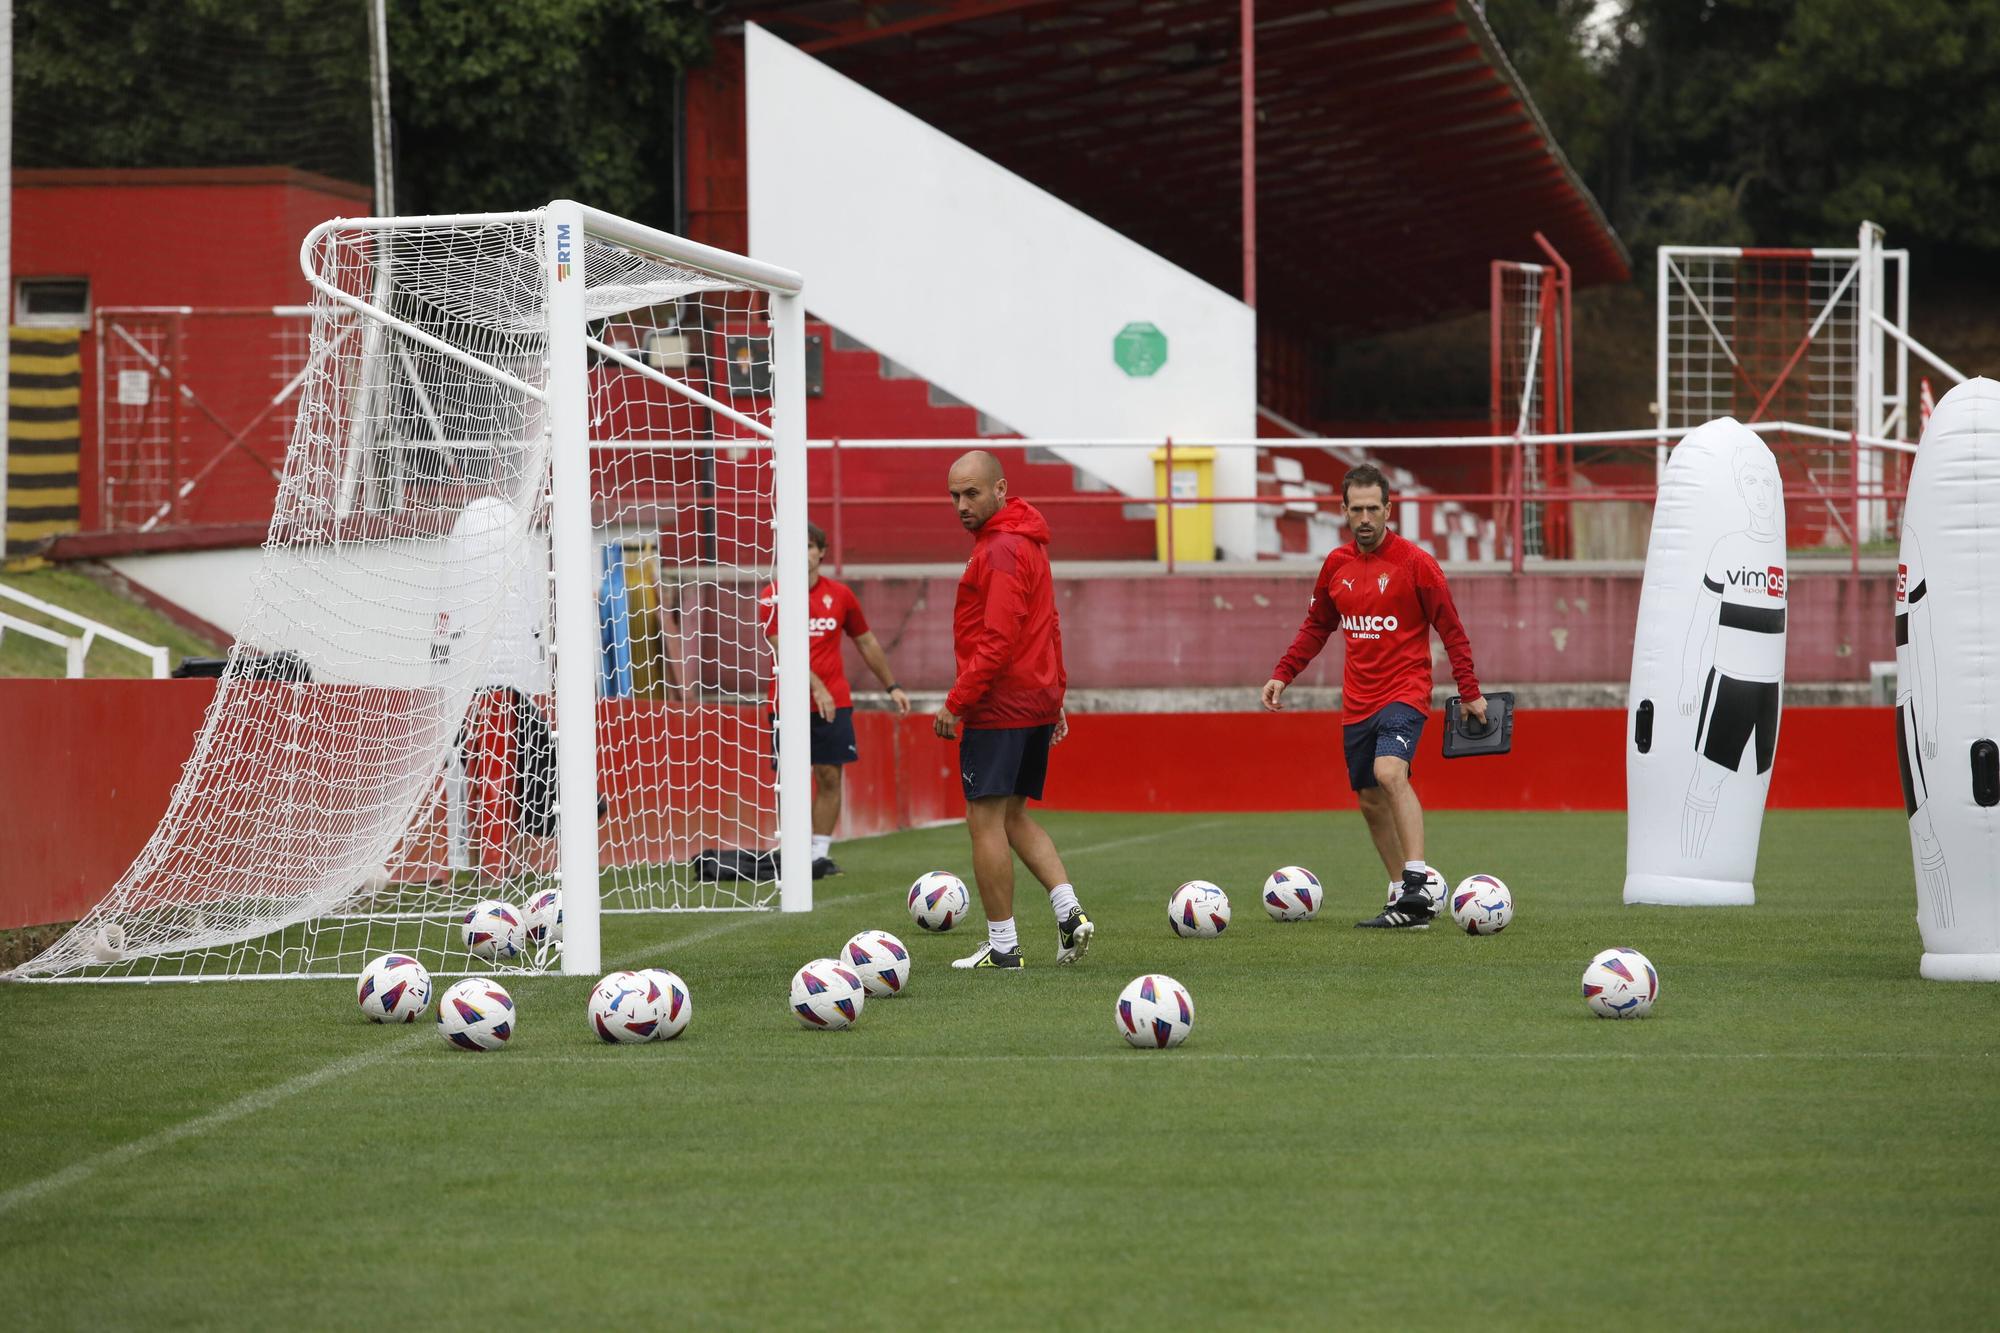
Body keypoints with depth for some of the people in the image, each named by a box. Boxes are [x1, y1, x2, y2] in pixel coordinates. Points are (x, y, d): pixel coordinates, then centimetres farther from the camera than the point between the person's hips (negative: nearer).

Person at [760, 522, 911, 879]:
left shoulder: (840, 595, 7)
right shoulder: (773, 596, -2)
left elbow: (867, 643, 18)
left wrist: (892, 687, 18)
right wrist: (816, 687, -22)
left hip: (835, 703, 2)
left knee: (830, 776, -1)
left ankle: (821, 852, 3)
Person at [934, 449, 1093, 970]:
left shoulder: (1001, 550, -16)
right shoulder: (1028, 541, 15)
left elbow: (998, 640, -22)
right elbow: (1049, 628, 21)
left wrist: (956, 703, -19)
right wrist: (1056, 698, 24)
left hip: (997, 707, -10)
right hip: (1036, 703, 10)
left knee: (986, 821, -4)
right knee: (1013, 816, 17)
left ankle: (1002, 945, -1)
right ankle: (1069, 910, 5)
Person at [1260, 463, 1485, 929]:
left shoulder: (1414, 562, -7)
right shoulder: (1336, 564, 8)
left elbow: (1451, 629, -4)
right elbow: (1316, 627, 20)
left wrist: (1470, 692, -8)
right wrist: (1283, 674, 10)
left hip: (1405, 692, -6)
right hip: (1357, 700, 6)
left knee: (1390, 772, -28)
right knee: (1371, 801, 9)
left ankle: (1418, 886, -34)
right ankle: (1402, 900, 19)